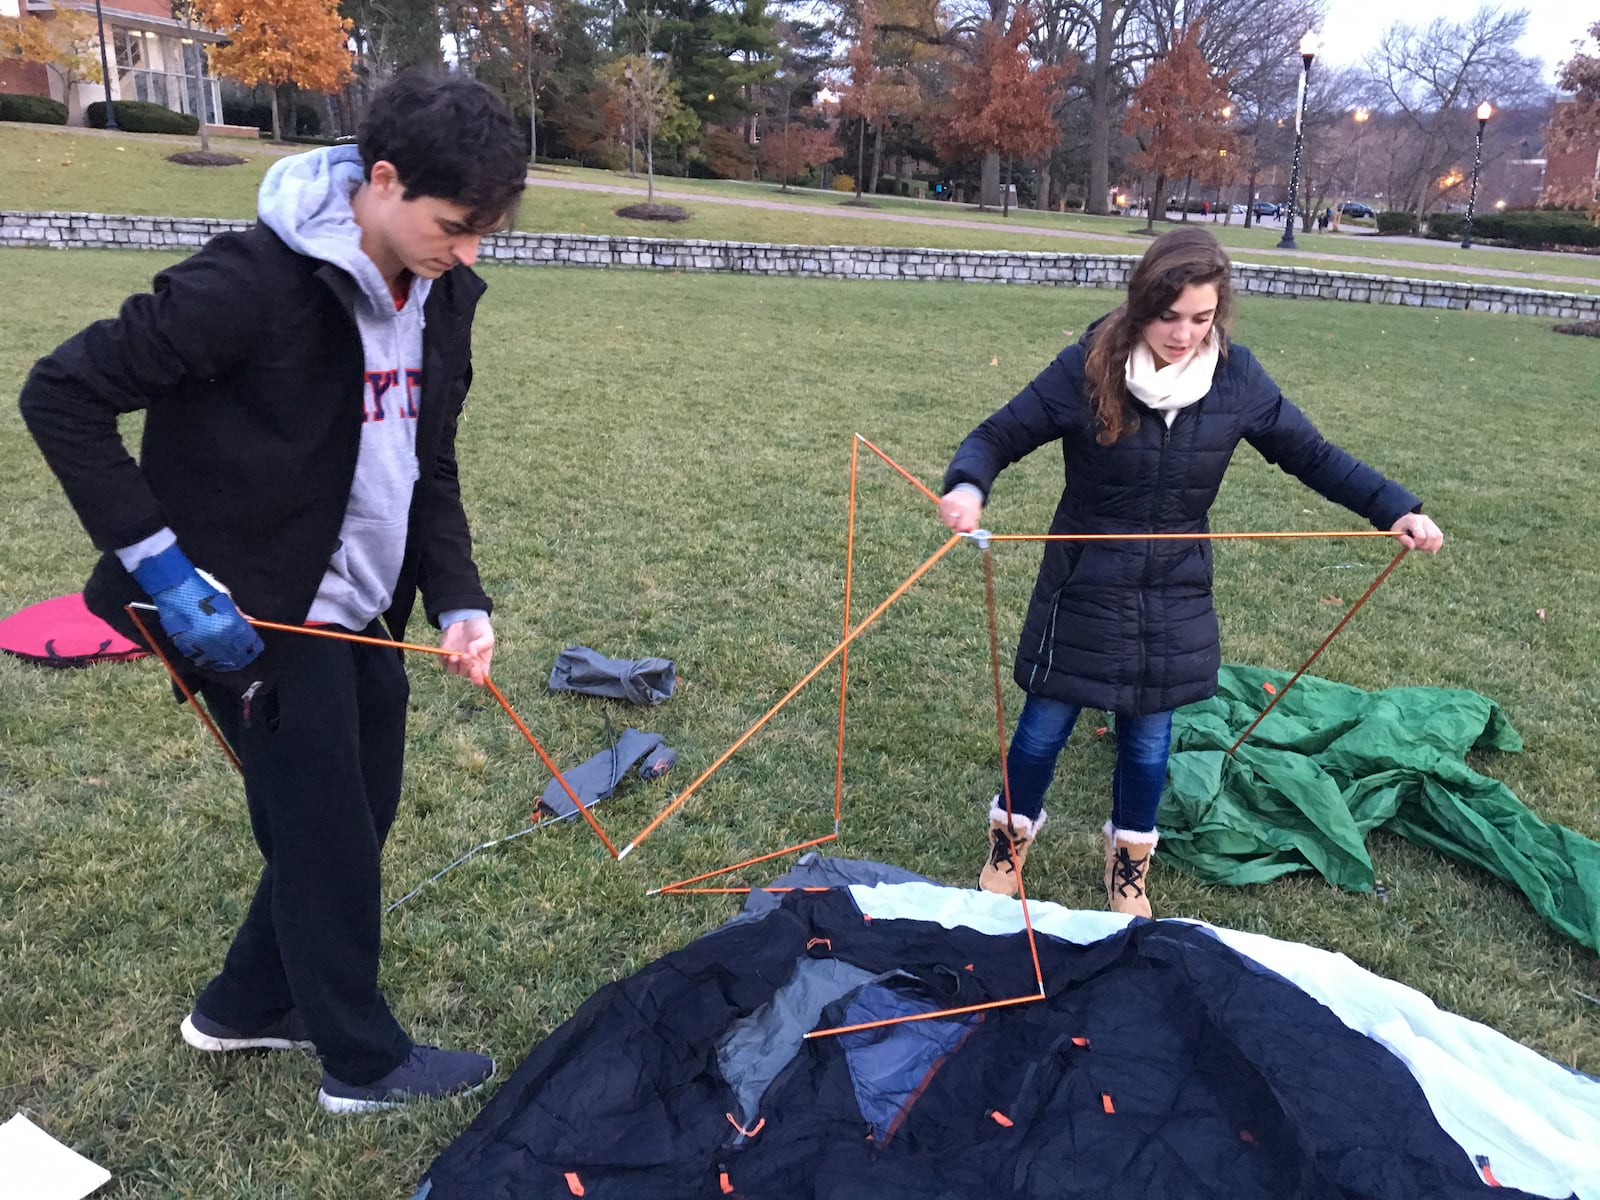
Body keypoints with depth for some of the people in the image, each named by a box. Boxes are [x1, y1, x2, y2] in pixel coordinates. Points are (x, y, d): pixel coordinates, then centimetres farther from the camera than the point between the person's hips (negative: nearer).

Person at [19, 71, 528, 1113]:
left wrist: (459, 601, -4)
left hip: (363, 614, 8)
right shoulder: (257, 280, -23)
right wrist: (160, 564, -21)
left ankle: (246, 1007, 40)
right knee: (329, 838, 5)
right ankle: (366, 1062, 27)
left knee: (361, 818, 17)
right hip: (255, 614, -8)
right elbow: (62, 395, -18)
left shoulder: (439, 296, 1)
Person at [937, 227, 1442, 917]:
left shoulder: (1234, 376, -8)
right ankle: (1009, 846, 34)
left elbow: (1311, 454, 2)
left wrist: (1396, 510, -9)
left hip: (1174, 595, 3)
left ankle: (1129, 869, 36)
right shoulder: (1088, 367, -16)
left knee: (1148, 737, 13)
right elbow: (1000, 436, -14)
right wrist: (967, 489, -36)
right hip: (1084, 588, -2)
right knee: (1046, 724, 9)